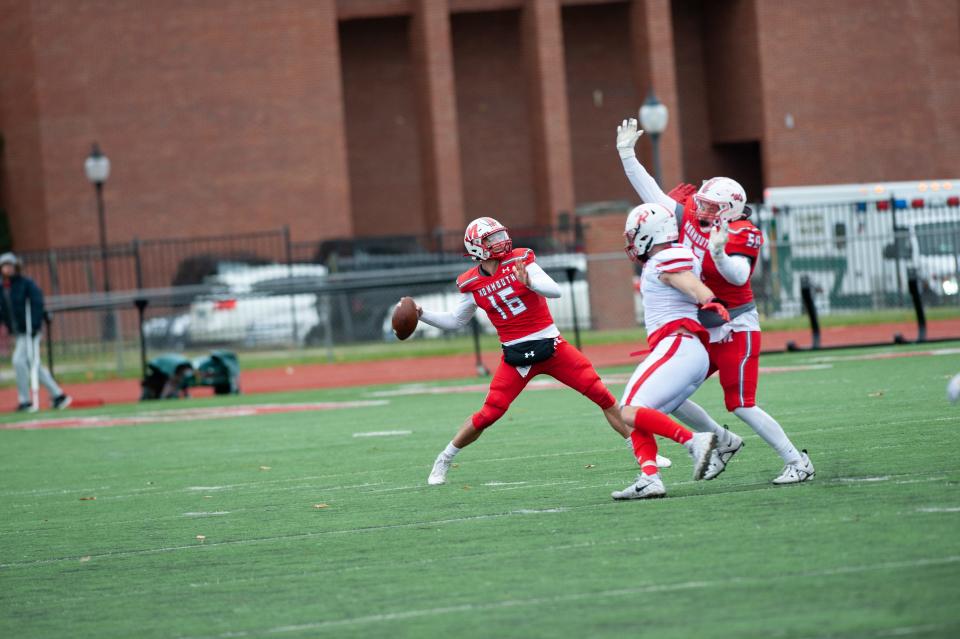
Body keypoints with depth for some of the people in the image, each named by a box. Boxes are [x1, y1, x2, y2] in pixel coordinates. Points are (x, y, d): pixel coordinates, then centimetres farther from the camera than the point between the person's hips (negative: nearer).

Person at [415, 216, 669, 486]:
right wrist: (422, 314, 2)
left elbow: (555, 291, -14)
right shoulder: (472, 284, 0)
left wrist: (529, 282, -32)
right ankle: (443, 461, 11)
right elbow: (455, 320, 15)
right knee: (489, 413, -9)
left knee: (601, 394, -6)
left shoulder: (520, 261, -4)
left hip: (551, 346, 0)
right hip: (516, 356, 0)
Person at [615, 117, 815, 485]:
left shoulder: (741, 235, -17)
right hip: (701, 332, 7)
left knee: (741, 406, -10)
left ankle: (797, 462, 4)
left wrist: (719, 252, -49)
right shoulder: (690, 219, 1)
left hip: (735, 331, -7)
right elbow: (651, 194, 8)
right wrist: (627, 154, 6)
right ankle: (723, 441, 22)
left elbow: (739, 275, -32)